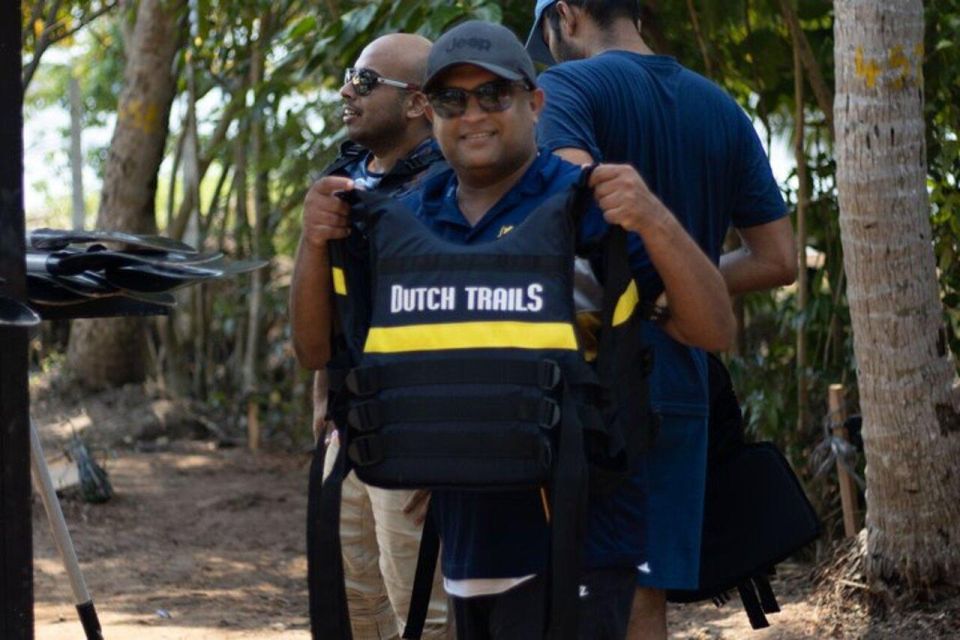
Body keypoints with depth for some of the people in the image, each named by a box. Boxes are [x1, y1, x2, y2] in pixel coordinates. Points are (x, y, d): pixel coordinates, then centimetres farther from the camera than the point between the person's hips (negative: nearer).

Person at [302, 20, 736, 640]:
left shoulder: (588, 207, -7)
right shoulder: (408, 217, 8)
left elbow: (715, 332, -12)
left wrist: (655, 220, -27)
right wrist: (318, 241, -7)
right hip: (462, 539, 6)